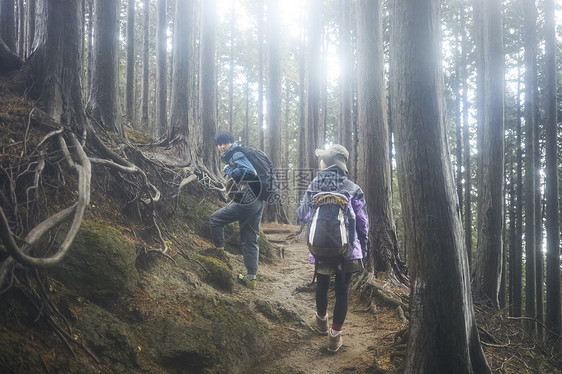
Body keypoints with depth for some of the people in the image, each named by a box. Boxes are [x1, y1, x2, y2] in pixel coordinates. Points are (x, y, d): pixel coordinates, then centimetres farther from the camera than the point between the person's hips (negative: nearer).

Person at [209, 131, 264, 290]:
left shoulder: (236, 155, -7)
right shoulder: (231, 157, 23)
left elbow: (250, 172, -24)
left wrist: (229, 170, -13)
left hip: (247, 202, -10)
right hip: (257, 203, 10)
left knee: (215, 219, 2)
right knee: (250, 241, 11)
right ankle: (251, 277, 15)